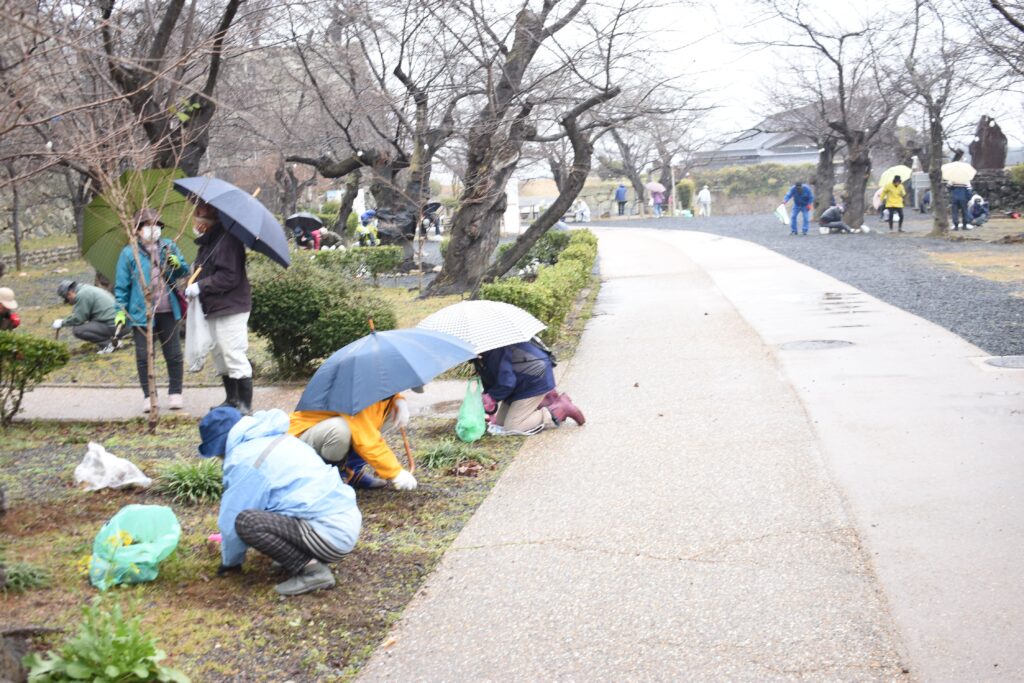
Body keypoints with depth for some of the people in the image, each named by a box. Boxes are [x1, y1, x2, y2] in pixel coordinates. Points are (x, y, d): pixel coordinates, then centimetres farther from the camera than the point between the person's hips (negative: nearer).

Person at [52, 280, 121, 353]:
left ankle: (108, 344, -9)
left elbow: (77, 319, -11)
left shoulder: (82, 295, -11)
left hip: (111, 326, -10)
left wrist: (62, 323, 4)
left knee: (77, 330, -13)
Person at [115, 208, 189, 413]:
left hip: (167, 312, 2)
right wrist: (121, 309, -5)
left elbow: (185, 271, 10)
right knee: (143, 356, 4)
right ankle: (148, 396, 15)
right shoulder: (129, 253, -3)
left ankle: (175, 394, 20)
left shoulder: (169, 247, 4)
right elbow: (122, 284, 0)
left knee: (174, 355, 7)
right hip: (141, 313, -2)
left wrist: (178, 264, -13)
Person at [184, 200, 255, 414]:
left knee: (234, 356, -9)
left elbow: (229, 277, -22)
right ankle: (231, 400, 27)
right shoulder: (209, 241, 16)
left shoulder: (227, 239, -15)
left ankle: (245, 405, -3)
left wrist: (200, 286, -20)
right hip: (214, 308, 10)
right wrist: (193, 285, 5)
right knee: (220, 356, 16)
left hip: (230, 308, -10)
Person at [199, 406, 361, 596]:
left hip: (332, 534, -10)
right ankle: (310, 559, 14)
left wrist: (230, 562, 12)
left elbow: (232, 520, -5)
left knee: (245, 521, -20)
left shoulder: (245, 460, -11)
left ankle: (311, 570, -12)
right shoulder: (272, 438, 17)